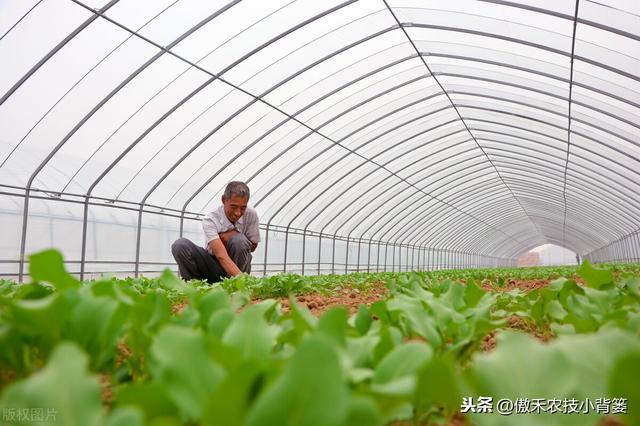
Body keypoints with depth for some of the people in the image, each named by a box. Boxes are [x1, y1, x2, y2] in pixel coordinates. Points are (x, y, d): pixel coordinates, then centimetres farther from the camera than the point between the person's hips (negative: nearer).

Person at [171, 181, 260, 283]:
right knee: (180, 245, -25)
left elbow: (252, 246, 1)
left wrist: (228, 237, -18)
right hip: (212, 265, -1)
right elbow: (221, 256, -36)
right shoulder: (210, 220, -22)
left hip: (239, 266, 2)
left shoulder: (251, 215, -13)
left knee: (239, 240, -30)